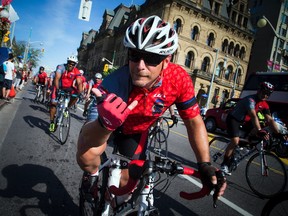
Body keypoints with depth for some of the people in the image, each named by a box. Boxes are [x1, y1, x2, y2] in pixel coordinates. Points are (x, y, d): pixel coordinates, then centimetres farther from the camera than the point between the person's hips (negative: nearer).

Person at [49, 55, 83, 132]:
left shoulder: (76, 71, -16)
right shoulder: (61, 67, -22)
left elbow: (79, 83, -22)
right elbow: (57, 78, -32)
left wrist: (80, 93, -37)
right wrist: (57, 89, -45)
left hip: (68, 87, 3)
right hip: (59, 87, -2)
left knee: (76, 95, -24)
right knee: (53, 103, -11)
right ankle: (52, 122, 2)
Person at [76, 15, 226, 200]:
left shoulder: (179, 79, -32)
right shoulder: (114, 84, -40)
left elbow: (194, 122, -20)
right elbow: (92, 142, -36)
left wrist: (206, 165, -28)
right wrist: (107, 123, -59)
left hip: (137, 132, 3)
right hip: (111, 126, -2)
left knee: (126, 180, 7)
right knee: (86, 153, -31)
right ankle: (93, 176, 8)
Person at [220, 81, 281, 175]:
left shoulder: (264, 105, -2)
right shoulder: (250, 100, -27)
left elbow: (270, 120, -5)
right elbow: (253, 116, -41)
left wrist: (278, 133, -16)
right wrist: (260, 131, -52)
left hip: (244, 121, 8)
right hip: (233, 119, -8)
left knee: (255, 131, -12)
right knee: (235, 141, -23)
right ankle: (224, 164, -9)